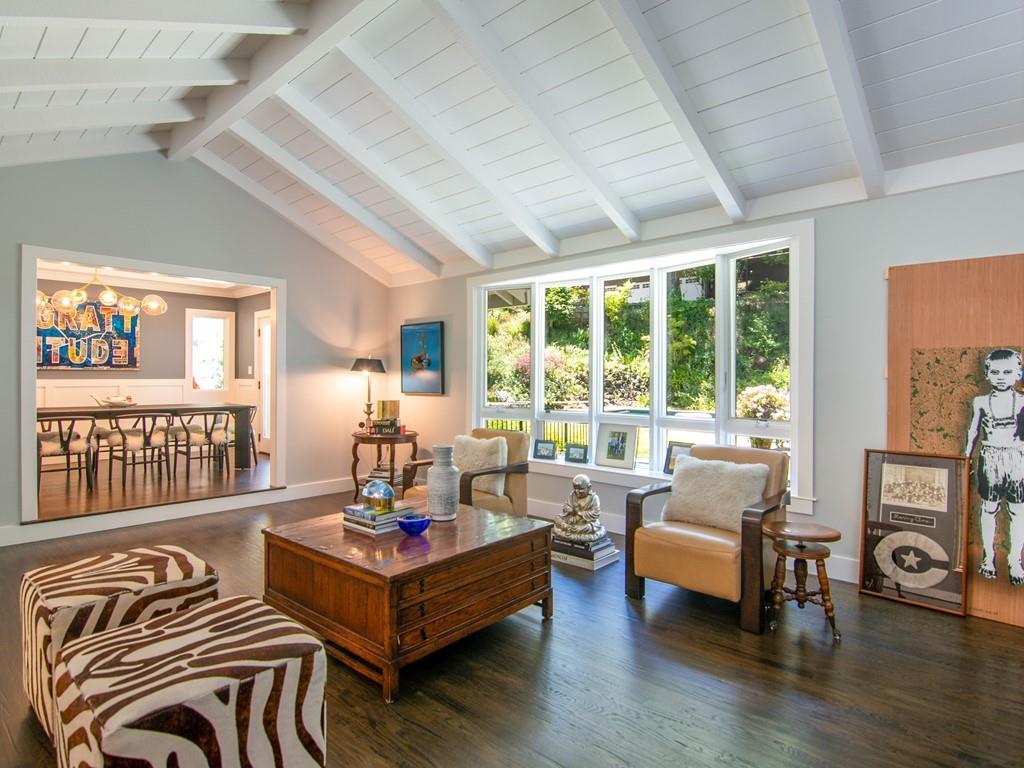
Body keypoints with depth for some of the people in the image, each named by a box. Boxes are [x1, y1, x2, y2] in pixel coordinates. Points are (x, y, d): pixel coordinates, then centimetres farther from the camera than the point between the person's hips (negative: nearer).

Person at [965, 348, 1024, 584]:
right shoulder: (980, 402, 3)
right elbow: (973, 432, 10)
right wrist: (966, 458, 9)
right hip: (989, 458, 1)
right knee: (989, 508, 8)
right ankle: (988, 556, 21)